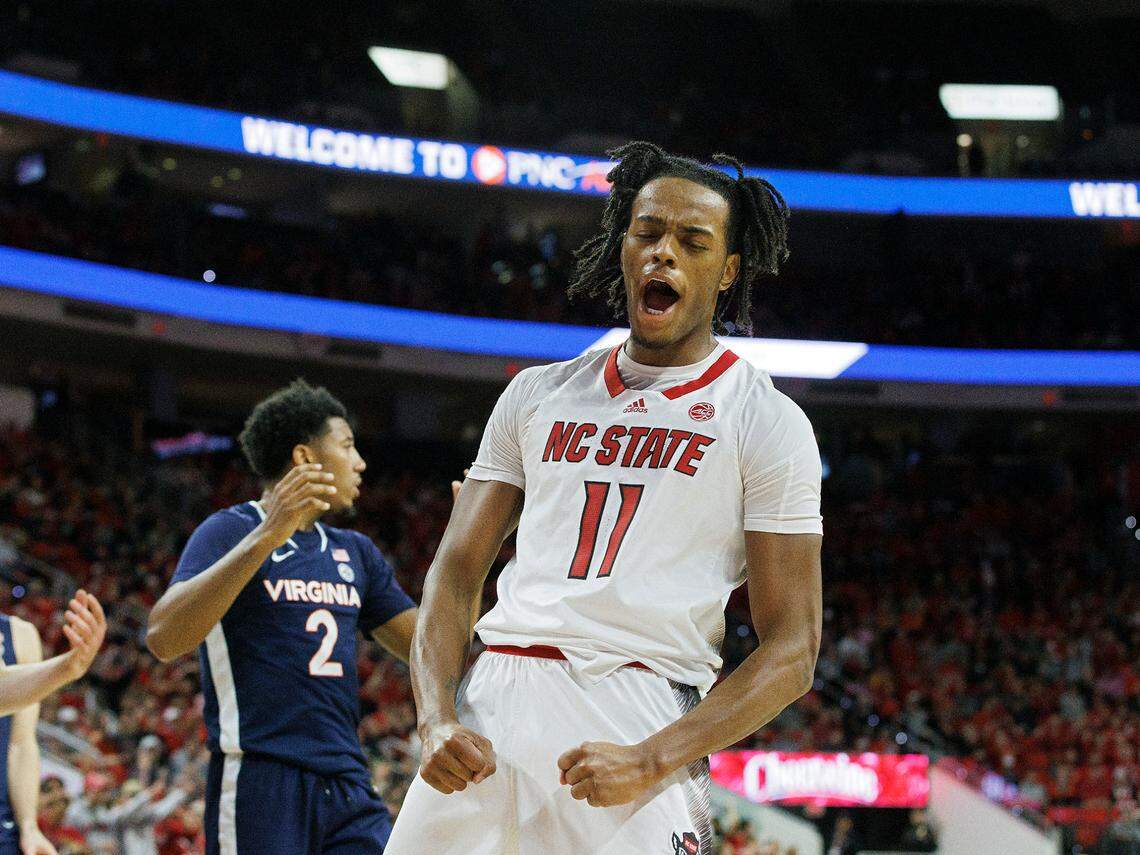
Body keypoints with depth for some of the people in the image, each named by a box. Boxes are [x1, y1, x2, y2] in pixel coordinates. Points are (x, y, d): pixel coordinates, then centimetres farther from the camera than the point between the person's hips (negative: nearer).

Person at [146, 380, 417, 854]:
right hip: (261, 784, -7)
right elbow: (164, 638, -19)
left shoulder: (355, 553, 18)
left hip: (347, 783, 7)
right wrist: (268, 536, -25)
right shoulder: (230, 532, -3)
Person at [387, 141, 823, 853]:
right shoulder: (538, 394, 17)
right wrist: (437, 719, -4)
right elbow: (457, 571, 14)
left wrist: (651, 761, -14)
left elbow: (791, 652, -1)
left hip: (638, 716, -4)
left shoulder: (767, 422, 4)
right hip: (492, 706, 4)